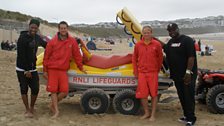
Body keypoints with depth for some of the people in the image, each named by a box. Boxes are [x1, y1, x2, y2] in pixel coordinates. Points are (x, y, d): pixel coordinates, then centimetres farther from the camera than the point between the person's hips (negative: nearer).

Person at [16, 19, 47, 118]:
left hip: (32, 69, 5)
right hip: (22, 69, -5)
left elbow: (45, 44, 27)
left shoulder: (37, 38, 7)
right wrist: (26, 71, -17)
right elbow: (21, 56, -16)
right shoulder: (22, 38, -13)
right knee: (24, 89, 2)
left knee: (35, 89, 2)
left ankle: (32, 107, 23)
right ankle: (27, 110, 14)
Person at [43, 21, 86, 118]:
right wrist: (45, 71, 3)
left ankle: (53, 104, 17)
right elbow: (46, 56, 4)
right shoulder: (52, 42, -1)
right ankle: (56, 110, 11)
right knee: (53, 90, -1)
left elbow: (77, 55, 8)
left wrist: (80, 68, 11)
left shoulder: (72, 41, 2)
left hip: (63, 70, 1)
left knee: (64, 91, -7)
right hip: (52, 69, -1)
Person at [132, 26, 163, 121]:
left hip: (153, 73, -2)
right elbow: (134, 58, 10)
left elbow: (160, 58, 4)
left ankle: (153, 114, 16)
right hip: (141, 73, 2)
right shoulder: (138, 45, 3)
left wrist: (157, 70, 8)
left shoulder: (157, 44, -3)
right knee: (142, 94, 6)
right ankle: (146, 113, 24)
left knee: (154, 94, 3)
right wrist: (135, 72, 7)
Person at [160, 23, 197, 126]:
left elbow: (191, 57, -18)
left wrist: (188, 72, -24)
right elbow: (165, 49, 34)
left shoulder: (187, 40, -11)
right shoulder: (170, 42, 13)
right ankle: (186, 116, 25)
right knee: (182, 97, 14)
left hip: (187, 75, -7)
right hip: (177, 75, 8)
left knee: (189, 96, -2)